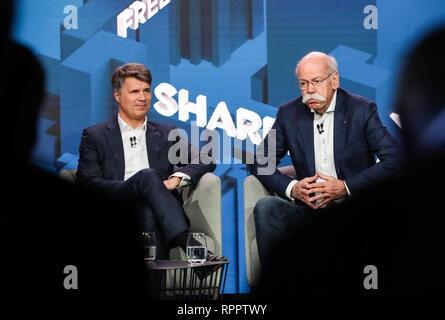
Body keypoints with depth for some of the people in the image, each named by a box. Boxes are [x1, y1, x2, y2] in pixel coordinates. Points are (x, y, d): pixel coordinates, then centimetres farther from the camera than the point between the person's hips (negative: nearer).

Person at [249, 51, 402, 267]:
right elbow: (259, 162, 13)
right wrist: (291, 188, -7)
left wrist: (346, 187, -15)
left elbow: (394, 159, -6)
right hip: (309, 208, 4)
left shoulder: (362, 110, 1)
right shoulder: (289, 113, 11)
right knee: (265, 207, -25)